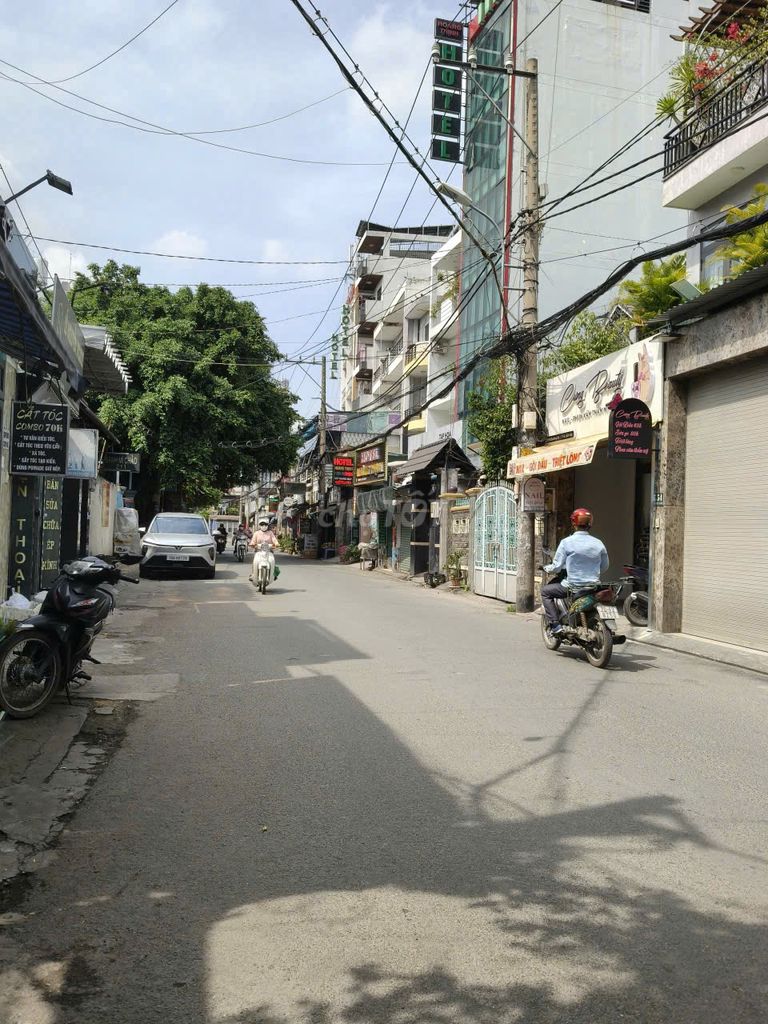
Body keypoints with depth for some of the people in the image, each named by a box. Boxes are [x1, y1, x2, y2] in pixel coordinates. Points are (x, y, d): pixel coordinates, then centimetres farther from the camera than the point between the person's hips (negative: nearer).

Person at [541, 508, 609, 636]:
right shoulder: (598, 543, 1)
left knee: (545, 591, 14)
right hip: (594, 586, 5)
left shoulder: (566, 542, -10)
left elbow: (557, 567, -8)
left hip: (573, 586, -5)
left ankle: (555, 624, 1)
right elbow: (604, 567, 11)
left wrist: (547, 568, 14)